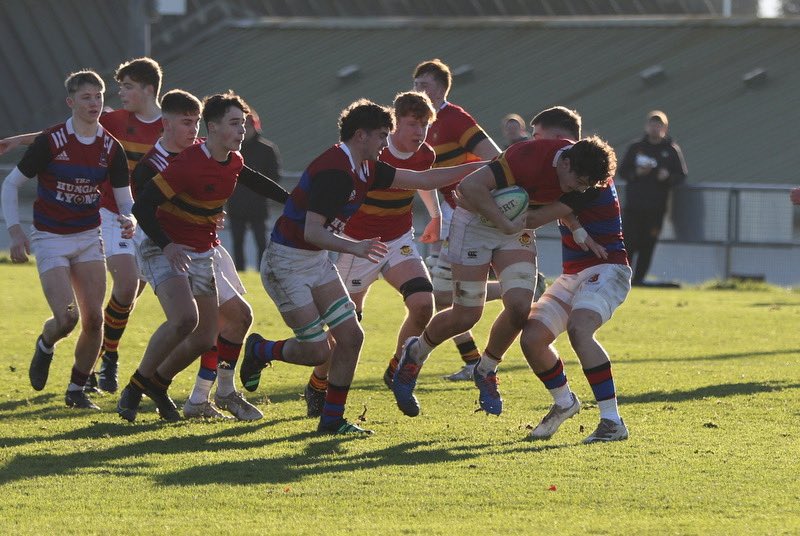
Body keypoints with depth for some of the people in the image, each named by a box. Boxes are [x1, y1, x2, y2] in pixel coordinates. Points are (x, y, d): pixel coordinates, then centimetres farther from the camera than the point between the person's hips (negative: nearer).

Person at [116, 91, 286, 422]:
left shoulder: (233, 162, 3)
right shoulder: (188, 164, -23)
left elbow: (250, 179, 29)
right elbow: (142, 206, -24)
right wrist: (166, 246, -35)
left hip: (201, 255, 8)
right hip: (166, 251, -8)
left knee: (205, 339, 4)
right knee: (185, 318, -31)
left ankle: (158, 382, 30)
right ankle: (135, 387, -14)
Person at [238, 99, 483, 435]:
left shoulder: (365, 170, 5)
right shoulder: (334, 170, -24)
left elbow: (423, 180, 11)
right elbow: (312, 232, -29)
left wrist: (478, 167, 9)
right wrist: (354, 247, -42)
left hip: (316, 261, 9)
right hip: (286, 263, -9)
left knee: (350, 336, 0)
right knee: (317, 351, -9)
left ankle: (332, 419, 8)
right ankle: (259, 351, 21)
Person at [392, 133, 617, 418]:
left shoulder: (579, 170, -12)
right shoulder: (532, 158, -35)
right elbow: (469, 185, -39)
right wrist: (505, 223, -36)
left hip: (516, 227, 6)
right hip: (476, 220, -6)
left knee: (520, 308, -12)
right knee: (466, 316, -4)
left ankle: (486, 371, 15)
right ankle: (415, 354, 26)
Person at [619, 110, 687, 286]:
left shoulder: (672, 150, 8)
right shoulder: (636, 148, 10)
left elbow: (681, 175, 6)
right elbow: (622, 171, 10)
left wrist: (668, 177, -14)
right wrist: (636, 173, -10)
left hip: (656, 207, 0)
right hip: (634, 204, 0)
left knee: (647, 245, 0)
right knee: (629, 242, -7)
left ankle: (639, 278, 5)